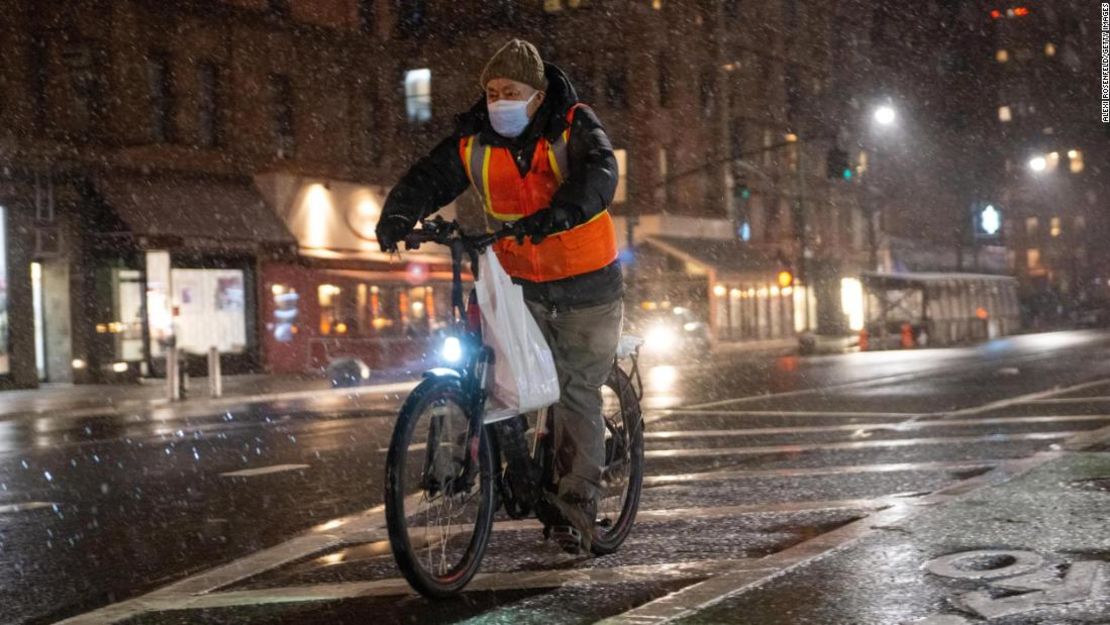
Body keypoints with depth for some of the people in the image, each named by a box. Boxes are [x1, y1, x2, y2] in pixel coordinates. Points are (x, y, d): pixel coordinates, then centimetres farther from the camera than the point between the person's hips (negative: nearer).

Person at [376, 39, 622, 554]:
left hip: (587, 287, -3)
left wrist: (557, 213, -49)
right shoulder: (474, 141, -4)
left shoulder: (574, 126, -12)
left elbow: (599, 175, -30)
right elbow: (429, 178, -12)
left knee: (578, 397, -1)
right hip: (520, 285, 3)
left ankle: (576, 510, 7)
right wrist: (399, 216, -34)